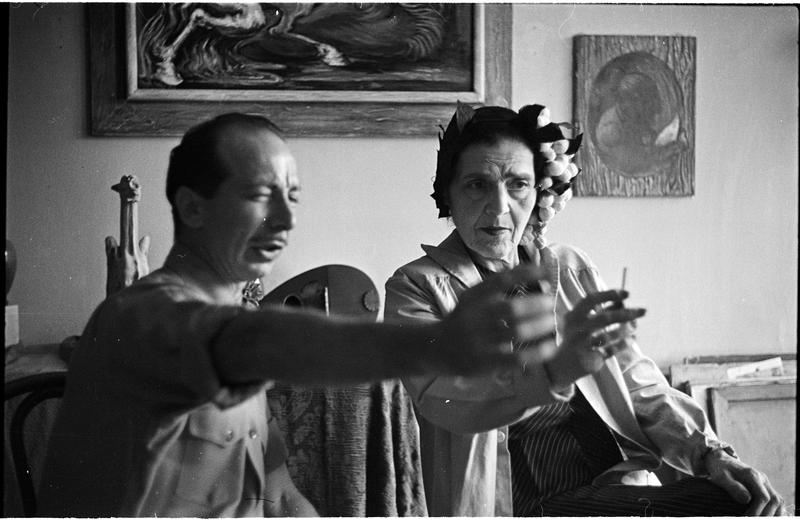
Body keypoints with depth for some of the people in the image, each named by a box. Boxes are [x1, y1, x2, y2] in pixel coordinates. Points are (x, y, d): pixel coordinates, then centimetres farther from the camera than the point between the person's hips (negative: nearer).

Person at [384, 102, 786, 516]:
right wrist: (555, 368, -35)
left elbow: (640, 387, 16)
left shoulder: (570, 269, 16)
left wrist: (709, 453, -3)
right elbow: (441, 397, -18)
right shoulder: (415, 288, 2)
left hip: (618, 479, 6)